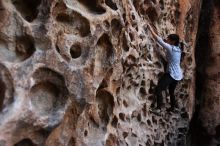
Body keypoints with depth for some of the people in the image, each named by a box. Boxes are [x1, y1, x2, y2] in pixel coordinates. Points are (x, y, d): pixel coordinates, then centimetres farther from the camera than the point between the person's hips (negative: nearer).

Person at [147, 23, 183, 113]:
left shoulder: (170, 48, -16)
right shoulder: (178, 48, 7)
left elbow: (158, 39, -15)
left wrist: (150, 29, -10)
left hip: (171, 74, -9)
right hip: (178, 75, 9)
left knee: (158, 88, -10)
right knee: (171, 91, 23)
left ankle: (158, 108, -11)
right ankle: (173, 107, 34)